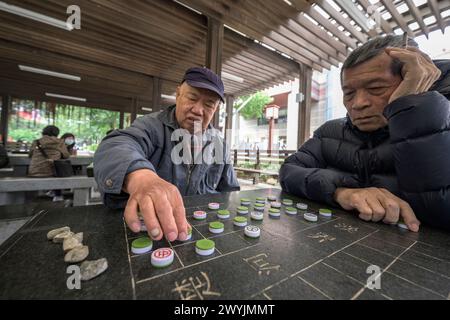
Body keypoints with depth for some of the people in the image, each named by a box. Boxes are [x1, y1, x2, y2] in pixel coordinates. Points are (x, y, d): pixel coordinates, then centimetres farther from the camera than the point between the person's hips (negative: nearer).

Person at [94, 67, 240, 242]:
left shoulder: (219, 146, 4)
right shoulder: (152, 125, -7)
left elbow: (231, 191, 12)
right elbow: (115, 147, -28)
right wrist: (139, 177, -47)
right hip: (148, 233, 0)